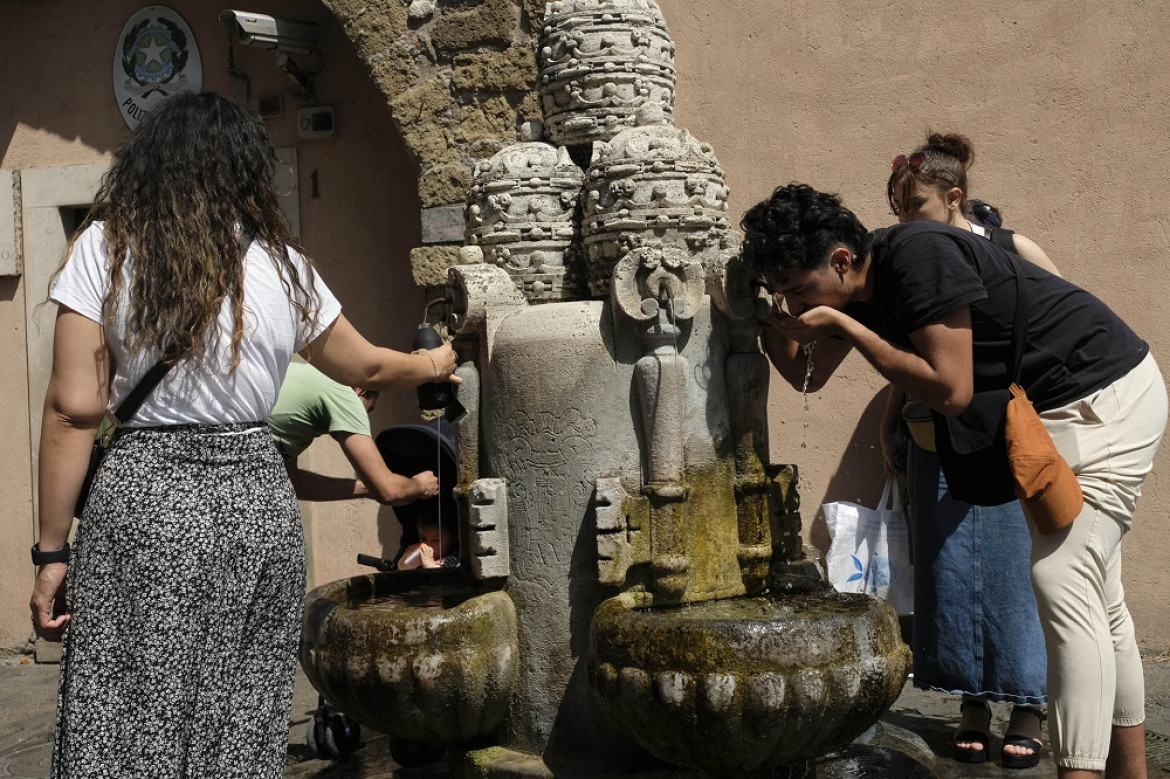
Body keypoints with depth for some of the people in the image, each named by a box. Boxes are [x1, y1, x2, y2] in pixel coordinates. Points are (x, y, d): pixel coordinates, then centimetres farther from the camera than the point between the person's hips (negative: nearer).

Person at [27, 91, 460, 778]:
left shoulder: (106, 246, 0)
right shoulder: (280, 263, 6)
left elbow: (75, 409, -5)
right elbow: (366, 368, 20)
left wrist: (53, 551, 0)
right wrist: (434, 365, 40)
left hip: (144, 497, -2)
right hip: (259, 498, 2)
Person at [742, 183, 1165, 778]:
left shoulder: (920, 255, -28)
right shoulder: (855, 288, -1)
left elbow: (951, 391, -29)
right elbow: (808, 375, 11)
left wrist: (845, 326, -26)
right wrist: (764, 313, -7)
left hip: (1106, 395, -10)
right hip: (1053, 412, 10)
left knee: (1062, 580, -18)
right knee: (1096, 596, 15)